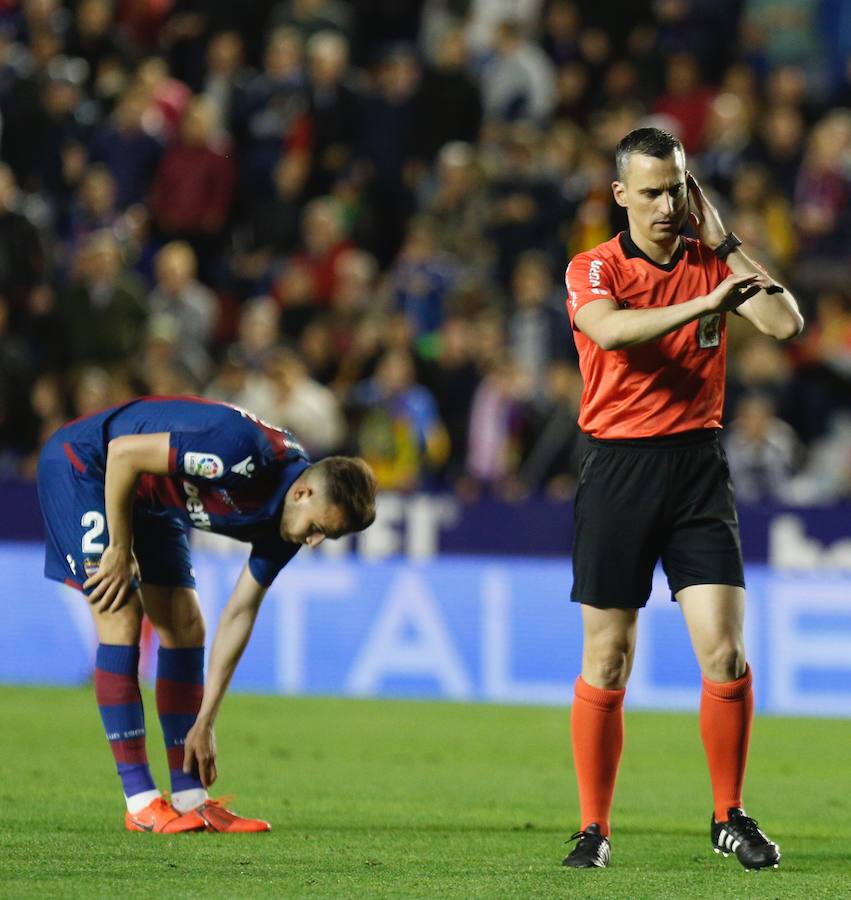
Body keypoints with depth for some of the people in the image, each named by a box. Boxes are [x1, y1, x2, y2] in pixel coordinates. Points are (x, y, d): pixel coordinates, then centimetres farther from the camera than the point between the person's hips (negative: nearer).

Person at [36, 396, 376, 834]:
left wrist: (203, 724, -2)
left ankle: (189, 798, 4)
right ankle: (141, 803, -14)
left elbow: (238, 616, -1)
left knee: (185, 627, 1)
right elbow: (124, 452, -29)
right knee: (122, 620, -16)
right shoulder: (245, 454, -34)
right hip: (82, 466, -8)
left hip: (149, 499, 8)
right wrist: (119, 550, -19)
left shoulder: (285, 522, -7)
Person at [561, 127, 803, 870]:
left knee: (725, 651, -7)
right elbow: (610, 330, -23)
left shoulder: (712, 263, 8)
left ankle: (730, 818, 8)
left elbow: (786, 323, -6)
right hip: (619, 467, -2)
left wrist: (726, 244, -5)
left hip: (698, 465, 2)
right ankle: (594, 830, 10)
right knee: (607, 663, 1)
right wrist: (705, 303, -30)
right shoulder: (595, 269, -1)